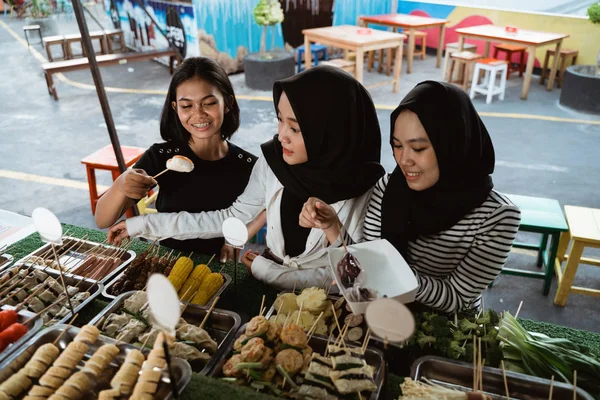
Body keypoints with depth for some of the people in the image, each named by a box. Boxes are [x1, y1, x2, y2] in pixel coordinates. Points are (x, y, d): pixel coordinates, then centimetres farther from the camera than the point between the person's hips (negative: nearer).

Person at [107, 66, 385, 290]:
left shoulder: (365, 189, -21)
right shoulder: (274, 161, -11)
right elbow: (231, 218, 0)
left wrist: (264, 270, -12)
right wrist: (143, 225, 0)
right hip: (265, 285, 4)